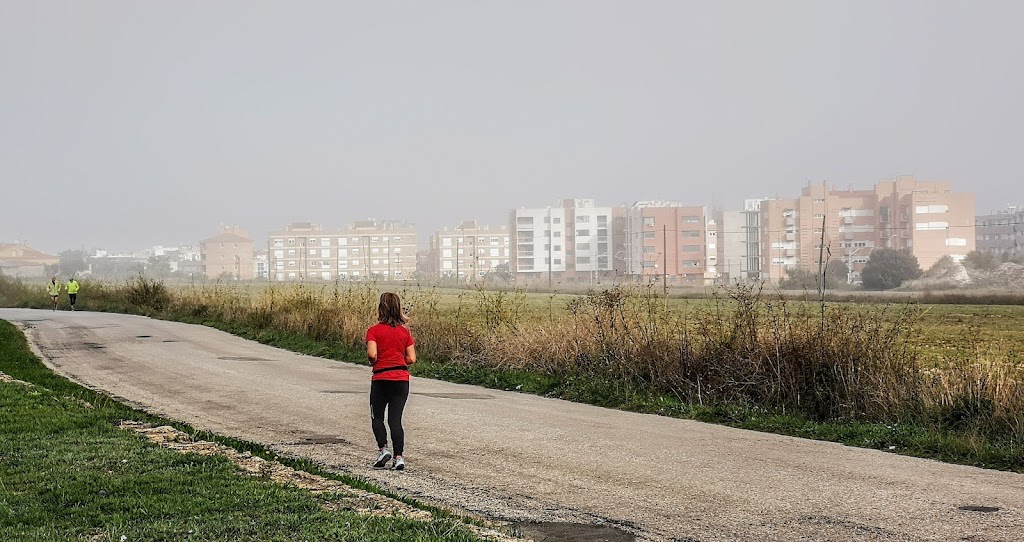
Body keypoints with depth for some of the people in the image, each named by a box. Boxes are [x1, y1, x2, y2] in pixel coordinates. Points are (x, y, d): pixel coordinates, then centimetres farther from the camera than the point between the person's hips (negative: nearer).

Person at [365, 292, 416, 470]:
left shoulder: (374, 331, -5)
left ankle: (383, 449, -1)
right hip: (402, 378, 3)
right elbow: (411, 359, 3)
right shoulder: (404, 331, 5)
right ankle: (399, 456, -3)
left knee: (377, 417, 15)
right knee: (395, 419, 5)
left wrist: (373, 362, 4)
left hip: (381, 378, -3)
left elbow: (372, 354, -17)